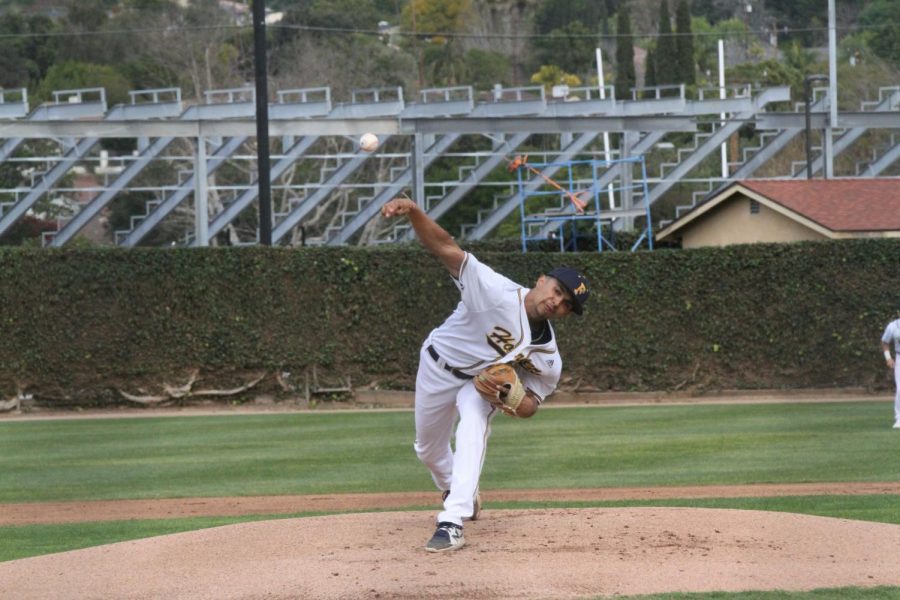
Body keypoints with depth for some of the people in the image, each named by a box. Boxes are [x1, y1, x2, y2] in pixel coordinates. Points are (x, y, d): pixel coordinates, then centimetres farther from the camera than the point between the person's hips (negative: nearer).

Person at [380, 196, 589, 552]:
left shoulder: (548, 360, -22)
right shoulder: (496, 290, -35)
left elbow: (530, 406, -9)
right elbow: (445, 248, -42)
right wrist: (412, 212, -60)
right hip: (438, 366, 0)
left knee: (474, 427, -31)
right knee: (428, 448, 15)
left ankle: (453, 523, -36)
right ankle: (459, 493, 50)